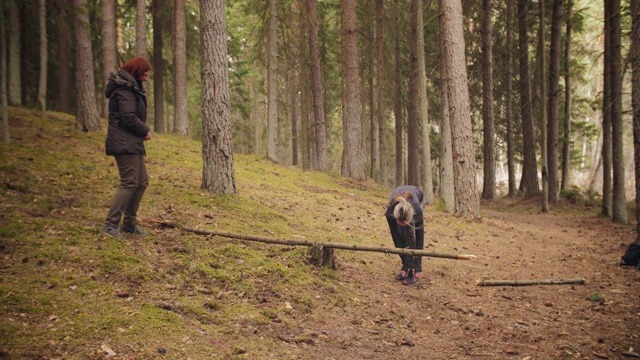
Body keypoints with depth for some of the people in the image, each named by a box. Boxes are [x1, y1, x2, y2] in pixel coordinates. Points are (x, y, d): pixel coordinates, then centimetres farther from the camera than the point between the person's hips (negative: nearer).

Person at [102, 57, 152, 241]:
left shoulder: (131, 87, 18)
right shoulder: (125, 89, -15)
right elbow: (128, 117, -22)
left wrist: (143, 130, 3)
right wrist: (145, 130, -9)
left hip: (133, 143, 11)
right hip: (124, 143, -11)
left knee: (142, 182, 13)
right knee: (129, 183, -12)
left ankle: (129, 223, 19)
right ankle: (111, 225, -9)